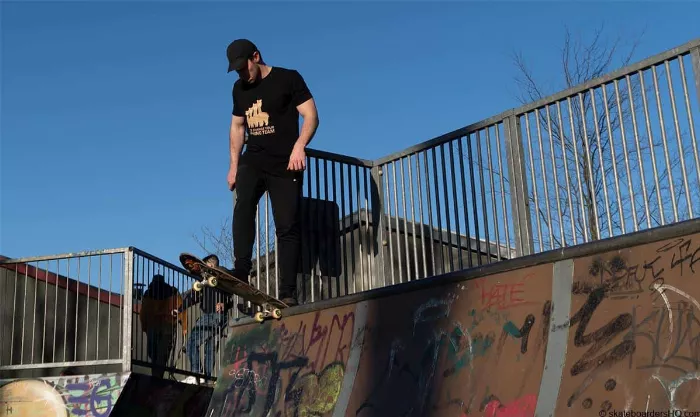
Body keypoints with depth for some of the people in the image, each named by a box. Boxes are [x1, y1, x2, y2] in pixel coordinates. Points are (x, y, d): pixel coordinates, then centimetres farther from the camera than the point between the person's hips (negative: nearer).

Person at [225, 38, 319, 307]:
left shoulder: (288, 79, -2)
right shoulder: (239, 88, 14)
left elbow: (311, 115, -8)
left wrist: (299, 146, -24)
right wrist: (233, 166, 15)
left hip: (285, 165, -4)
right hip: (253, 161, 4)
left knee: (287, 227, -7)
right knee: (243, 205, -25)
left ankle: (287, 292, -4)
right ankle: (241, 271, -28)